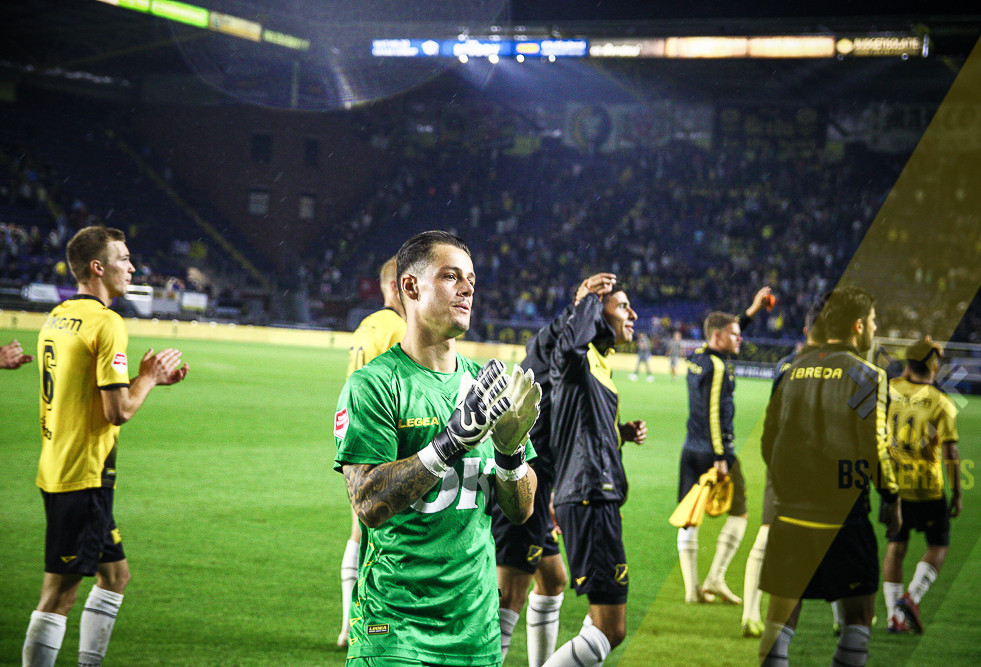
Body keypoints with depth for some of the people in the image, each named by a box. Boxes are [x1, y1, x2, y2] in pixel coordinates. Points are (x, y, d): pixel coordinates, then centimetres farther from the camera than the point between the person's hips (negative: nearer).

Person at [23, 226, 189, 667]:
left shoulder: (56, 319, 13)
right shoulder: (106, 324, -15)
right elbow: (118, 410, -19)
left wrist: (150, 378, 17)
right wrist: (148, 377, -1)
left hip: (56, 471, 10)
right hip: (84, 477, -10)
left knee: (115, 573, 20)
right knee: (59, 593, -6)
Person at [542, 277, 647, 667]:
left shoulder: (600, 363, 19)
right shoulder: (580, 361, -11)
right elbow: (571, 341, -38)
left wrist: (623, 433, 11)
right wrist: (593, 297, -21)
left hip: (599, 499, 11)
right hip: (589, 499, -11)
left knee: (604, 617, 22)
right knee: (611, 630, -14)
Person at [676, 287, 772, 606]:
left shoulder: (696, 358, 11)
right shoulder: (717, 368, -14)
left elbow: (728, 337, 30)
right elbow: (713, 414, -19)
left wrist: (752, 311, 32)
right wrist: (720, 457, -21)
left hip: (691, 451, 8)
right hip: (714, 451, -8)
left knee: (689, 519, 5)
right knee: (739, 514, 7)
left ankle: (692, 588, 5)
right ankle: (715, 579, 1)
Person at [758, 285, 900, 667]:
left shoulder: (793, 371, 9)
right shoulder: (866, 376, -7)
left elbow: (768, 443, 11)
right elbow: (875, 445, -11)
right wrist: (891, 498, 2)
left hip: (792, 512, 5)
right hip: (843, 514, -5)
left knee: (781, 613, 7)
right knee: (858, 614, 5)